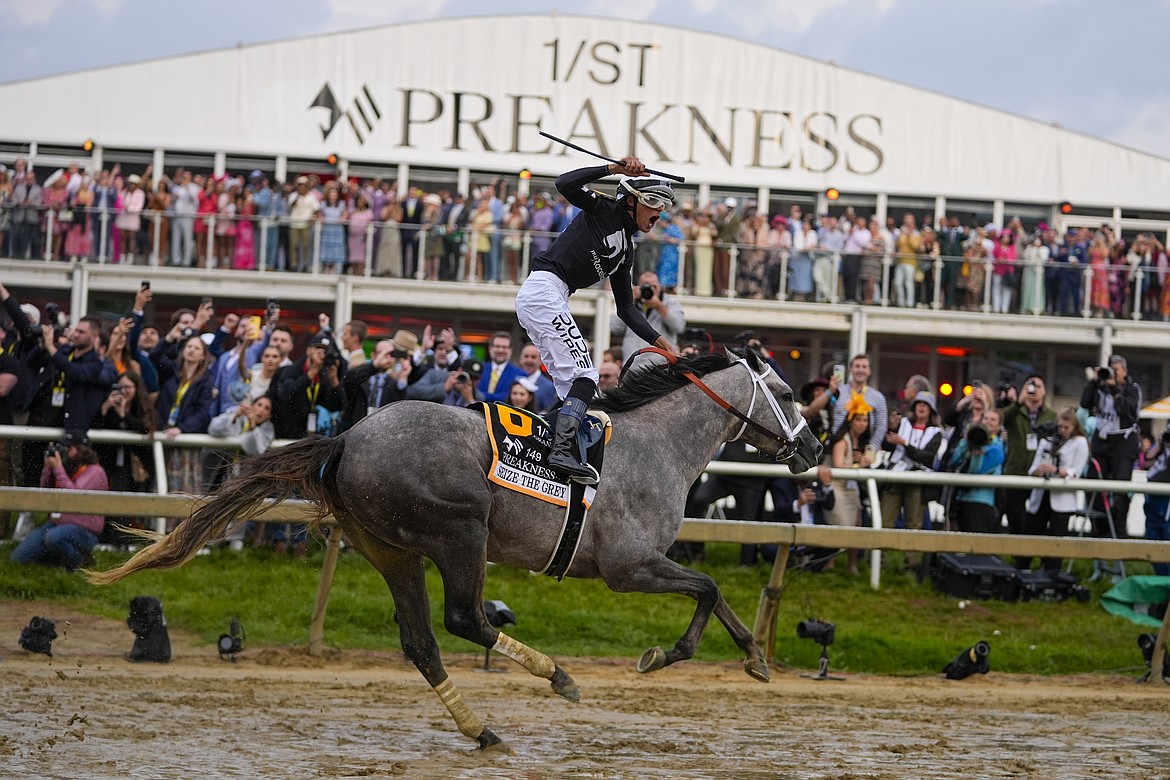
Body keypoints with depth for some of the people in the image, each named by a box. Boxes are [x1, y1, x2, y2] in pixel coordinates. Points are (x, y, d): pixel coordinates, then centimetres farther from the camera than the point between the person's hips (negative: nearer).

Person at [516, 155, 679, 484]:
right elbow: (565, 184, -17)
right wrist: (614, 168, -19)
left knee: (571, 383, 7)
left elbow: (627, 309, 23)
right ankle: (563, 451, -28)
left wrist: (662, 343, 15)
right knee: (584, 376, -16)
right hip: (544, 289, -10)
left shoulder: (626, 251, 22)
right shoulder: (606, 211, 0)